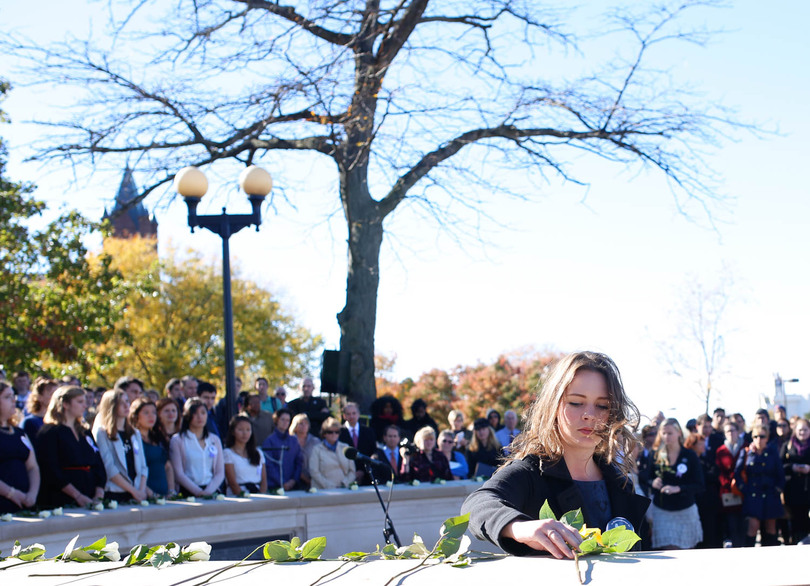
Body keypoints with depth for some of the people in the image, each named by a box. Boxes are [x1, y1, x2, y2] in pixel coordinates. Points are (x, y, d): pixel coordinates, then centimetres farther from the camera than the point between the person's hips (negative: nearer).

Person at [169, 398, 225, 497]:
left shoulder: (215, 440, 18)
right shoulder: (177, 440, 6)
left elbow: (220, 472, 11)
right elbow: (178, 474, -2)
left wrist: (208, 491, -6)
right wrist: (198, 492, -13)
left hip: (212, 491, 3)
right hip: (188, 492, -3)